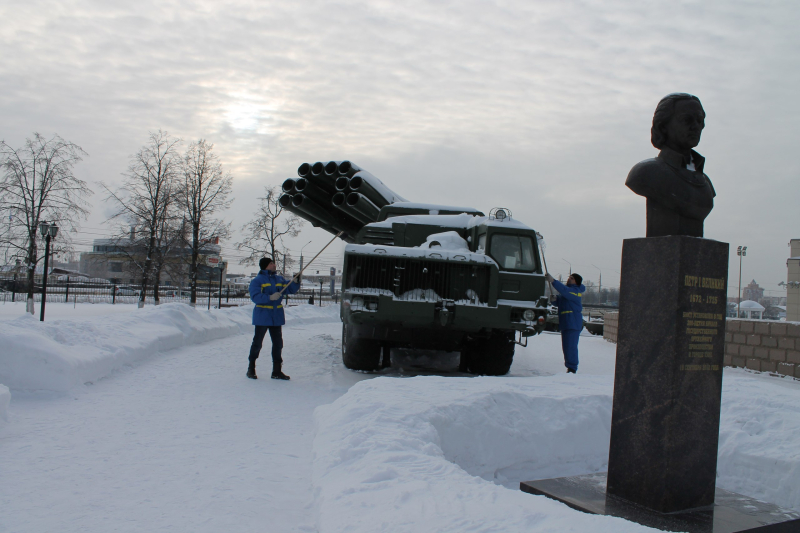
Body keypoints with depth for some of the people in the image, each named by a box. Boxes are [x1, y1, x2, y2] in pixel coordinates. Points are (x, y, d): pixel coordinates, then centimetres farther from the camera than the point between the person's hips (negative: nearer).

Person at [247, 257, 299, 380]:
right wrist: (270, 297, -29)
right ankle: (251, 369, 15)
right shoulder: (257, 281, -7)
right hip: (262, 317, -6)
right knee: (257, 343, 2)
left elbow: (291, 289, 13)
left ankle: (276, 371, 15)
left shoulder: (280, 279, 12)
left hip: (276, 317, 6)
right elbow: (255, 297, -18)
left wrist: (296, 282, -6)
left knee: (278, 343, 7)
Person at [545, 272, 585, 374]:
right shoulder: (568, 289, 21)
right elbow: (560, 301, 22)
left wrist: (553, 281, -35)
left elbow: (564, 291, -28)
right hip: (566, 323, 10)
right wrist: (555, 298, -2)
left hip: (573, 323, -10)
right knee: (566, 347, 12)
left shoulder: (576, 291, -9)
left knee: (571, 347, -12)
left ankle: (572, 369, -10)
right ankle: (569, 368, 19)